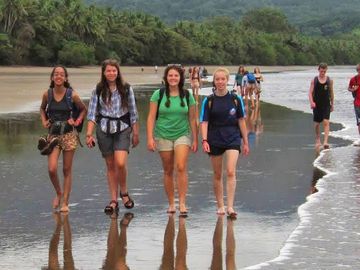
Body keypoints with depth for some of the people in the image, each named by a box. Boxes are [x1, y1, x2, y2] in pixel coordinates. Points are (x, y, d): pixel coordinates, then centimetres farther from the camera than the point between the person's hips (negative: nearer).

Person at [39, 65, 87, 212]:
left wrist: (77, 121, -7)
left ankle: (65, 202, 11)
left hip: (69, 134, -1)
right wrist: (44, 121, 2)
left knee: (67, 170, 3)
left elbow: (83, 109, 8)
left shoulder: (72, 95, -8)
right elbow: (42, 108, 18)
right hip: (53, 134, 1)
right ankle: (58, 193, 17)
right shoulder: (47, 94, -2)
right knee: (52, 169, -11)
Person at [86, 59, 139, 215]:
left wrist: (135, 133, 6)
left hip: (122, 128, -1)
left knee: (121, 163, -17)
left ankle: (124, 192, 7)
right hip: (104, 129, 1)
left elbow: (133, 112, 6)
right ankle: (113, 201, 12)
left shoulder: (126, 89, 1)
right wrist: (89, 134, -7)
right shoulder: (98, 91, 2)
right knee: (110, 165, 6)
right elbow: (92, 113, 1)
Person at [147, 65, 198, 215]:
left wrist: (195, 139, 7)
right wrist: (150, 138, -8)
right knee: (168, 171, 6)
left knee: (181, 168, -15)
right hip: (163, 136, 0)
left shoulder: (187, 95, 2)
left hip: (182, 135, 0)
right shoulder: (158, 95, -2)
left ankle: (182, 203, -13)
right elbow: (151, 117, -1)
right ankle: (171, 204, 16)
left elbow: (192, 119, 8)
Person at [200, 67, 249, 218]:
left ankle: (230, 207, -16)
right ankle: (220, 206, 21)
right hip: (215, 141, 1)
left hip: (233, 139, -1)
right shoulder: (209, 101, 0)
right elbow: (204, 122, -3)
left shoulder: (235, 99, 2)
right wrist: (204, 140, -16)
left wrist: (245, 142, 8)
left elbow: (241, 121, 7)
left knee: (231, 172, -15)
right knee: (217, 175, 9)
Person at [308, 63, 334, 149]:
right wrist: (311, 102, -20)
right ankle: (317, 140, 28)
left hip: (326, 105, -1)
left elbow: (331, 93, 11)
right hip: (317, 105, 1)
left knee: (326, 122, -14)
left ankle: (325, 142, -20)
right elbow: (310, 92, -4)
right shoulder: (314, 80, 0)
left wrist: (332, 104, 14)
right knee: (317, 123, 9)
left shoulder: (329, 80, 2)